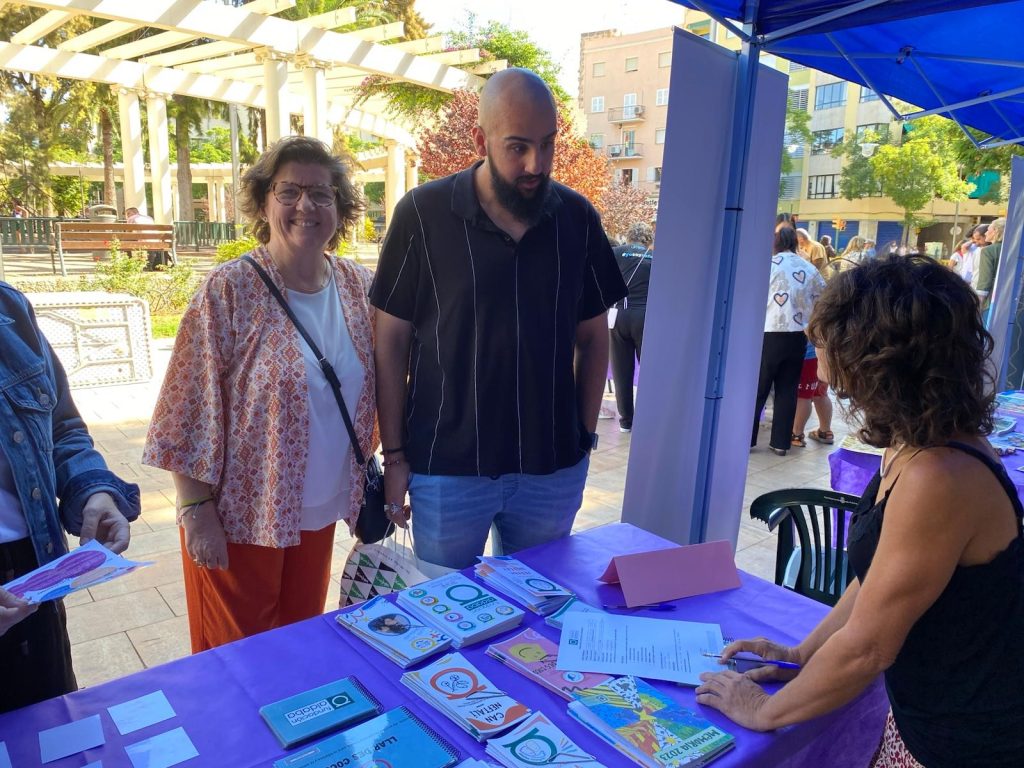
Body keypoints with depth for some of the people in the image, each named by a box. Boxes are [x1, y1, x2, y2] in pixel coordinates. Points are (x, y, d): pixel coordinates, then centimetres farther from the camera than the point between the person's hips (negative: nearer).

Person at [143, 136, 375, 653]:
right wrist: (197, 511, -13)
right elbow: (191, 414, -14)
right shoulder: (228, 291, -15)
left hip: (320, 513, 5)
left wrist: (368, 478, 10)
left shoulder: (358, 286, 0)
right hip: (241, 516, -4)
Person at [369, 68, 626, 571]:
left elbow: (592, 337, 8)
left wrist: (585, 434, 6)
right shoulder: (423, 214, -9)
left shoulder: (578, 218, 0)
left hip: (554, 470, 3)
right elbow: (392, 341, -4)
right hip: (447, 468, -2)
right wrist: (394, 454, -4)